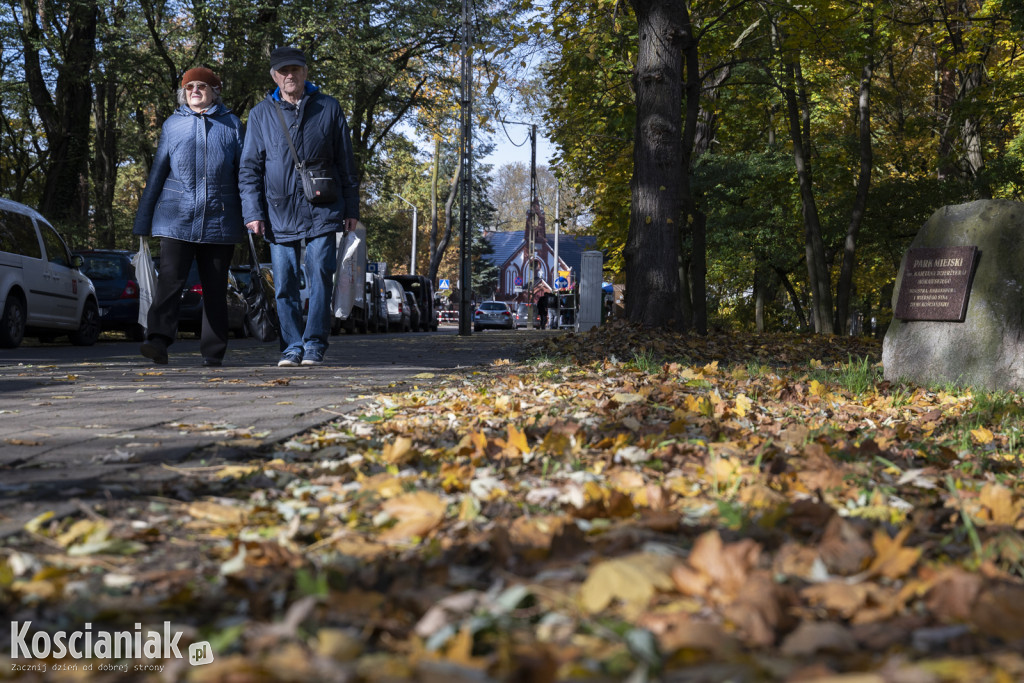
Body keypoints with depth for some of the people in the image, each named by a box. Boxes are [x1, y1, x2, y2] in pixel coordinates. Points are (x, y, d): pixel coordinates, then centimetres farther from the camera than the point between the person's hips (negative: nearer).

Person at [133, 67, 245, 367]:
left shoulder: (231, 124, 10)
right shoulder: (172, 124, 12)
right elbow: (157, 173, 15)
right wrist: (143, 219, 11)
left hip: (219, 219, 0)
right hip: (176, 217, 0)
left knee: (215, 288, 3)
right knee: (170, 279, -15)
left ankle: (213, 353, 9)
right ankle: (158, 341, -22)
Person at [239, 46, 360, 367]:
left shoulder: (328, 108, 6)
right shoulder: (261, 114, 7)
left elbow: (346, 162, 9)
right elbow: (249, 167, 7)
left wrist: (351, 208, 6)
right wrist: (252, 212, -2)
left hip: (322, 211, -1)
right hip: (279, 213, 1)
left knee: (320, 278, -7)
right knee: (285, 286, 2)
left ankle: (314, 344, 0)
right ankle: (292, 347, 11)